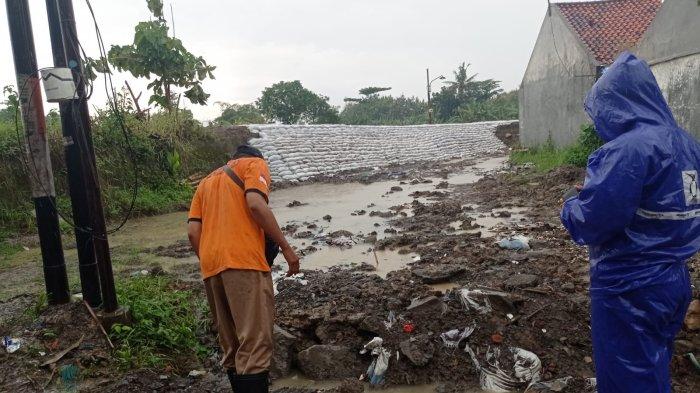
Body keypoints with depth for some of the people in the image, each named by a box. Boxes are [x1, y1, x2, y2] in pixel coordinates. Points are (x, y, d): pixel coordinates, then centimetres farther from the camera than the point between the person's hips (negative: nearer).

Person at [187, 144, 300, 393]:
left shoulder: (207, 181, 29)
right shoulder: (255, 164, 12)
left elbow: (193, 231, 15)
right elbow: (256, 205, -10)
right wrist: (286, 248, -6)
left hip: (210, 268, 7)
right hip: (243, 261, -7)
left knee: (231, 349, 12)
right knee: (255, 345, -9)